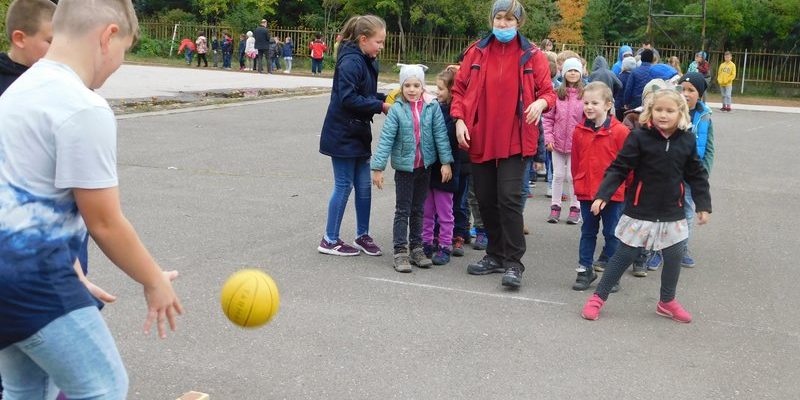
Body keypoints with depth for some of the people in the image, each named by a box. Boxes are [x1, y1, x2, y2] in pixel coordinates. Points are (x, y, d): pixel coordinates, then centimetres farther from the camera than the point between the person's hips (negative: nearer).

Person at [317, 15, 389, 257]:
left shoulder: (366, 62, 10)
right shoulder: (350, 62, -19)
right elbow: (348, 99, -25)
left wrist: (384, 98, 0)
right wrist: (380, 106, -19)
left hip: (358, 133, 9)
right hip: (342, 134, -9)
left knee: (364, 186, 12)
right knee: (344, 186, -1)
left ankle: (362, 235, 25)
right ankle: (330, 241, 10)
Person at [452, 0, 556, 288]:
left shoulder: (532, 55, 0)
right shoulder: (476, 52, 5)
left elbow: (548, 91, 2)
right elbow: (459, 89, 9)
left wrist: (541, 102, -20)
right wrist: (459, 119, -4)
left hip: (514, 141, -3)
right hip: (480, 139, 4)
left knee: (509, 198, -12)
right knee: (485, 200, 10)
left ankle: (513, 262, -2)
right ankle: (496, 255, 26)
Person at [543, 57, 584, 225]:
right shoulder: (557, 93, 0)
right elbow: (548, 117, 2)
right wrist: (548, 137, -4)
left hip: (577, 142, -2)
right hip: (558, 141, 2)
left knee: (572, 176, 2)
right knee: (558, 175, 11)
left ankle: (575, 208, 15)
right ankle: (555, 206, 20)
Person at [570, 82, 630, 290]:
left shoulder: (619, 131, -11)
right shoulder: (579, 131, 0)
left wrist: (623, 186, -1)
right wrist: (578, 183, 11)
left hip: (613, 193, -3)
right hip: (586, 193, 3)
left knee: (611, 233, 8)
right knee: (588, 232, 13)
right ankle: (585, 269, 21)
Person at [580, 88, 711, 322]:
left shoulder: (687, 141, 1)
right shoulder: (640, 137, -11)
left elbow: (696, 175, 10)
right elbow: (619, 169, -11)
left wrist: (703, 205, 7)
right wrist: (602, 195, -19)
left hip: (672, 213, 4)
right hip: (640, 212, -3)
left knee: (674, 257, 9)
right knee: (625, 255, 2)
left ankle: (667, 301, 30)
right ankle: (599, 297, 15)